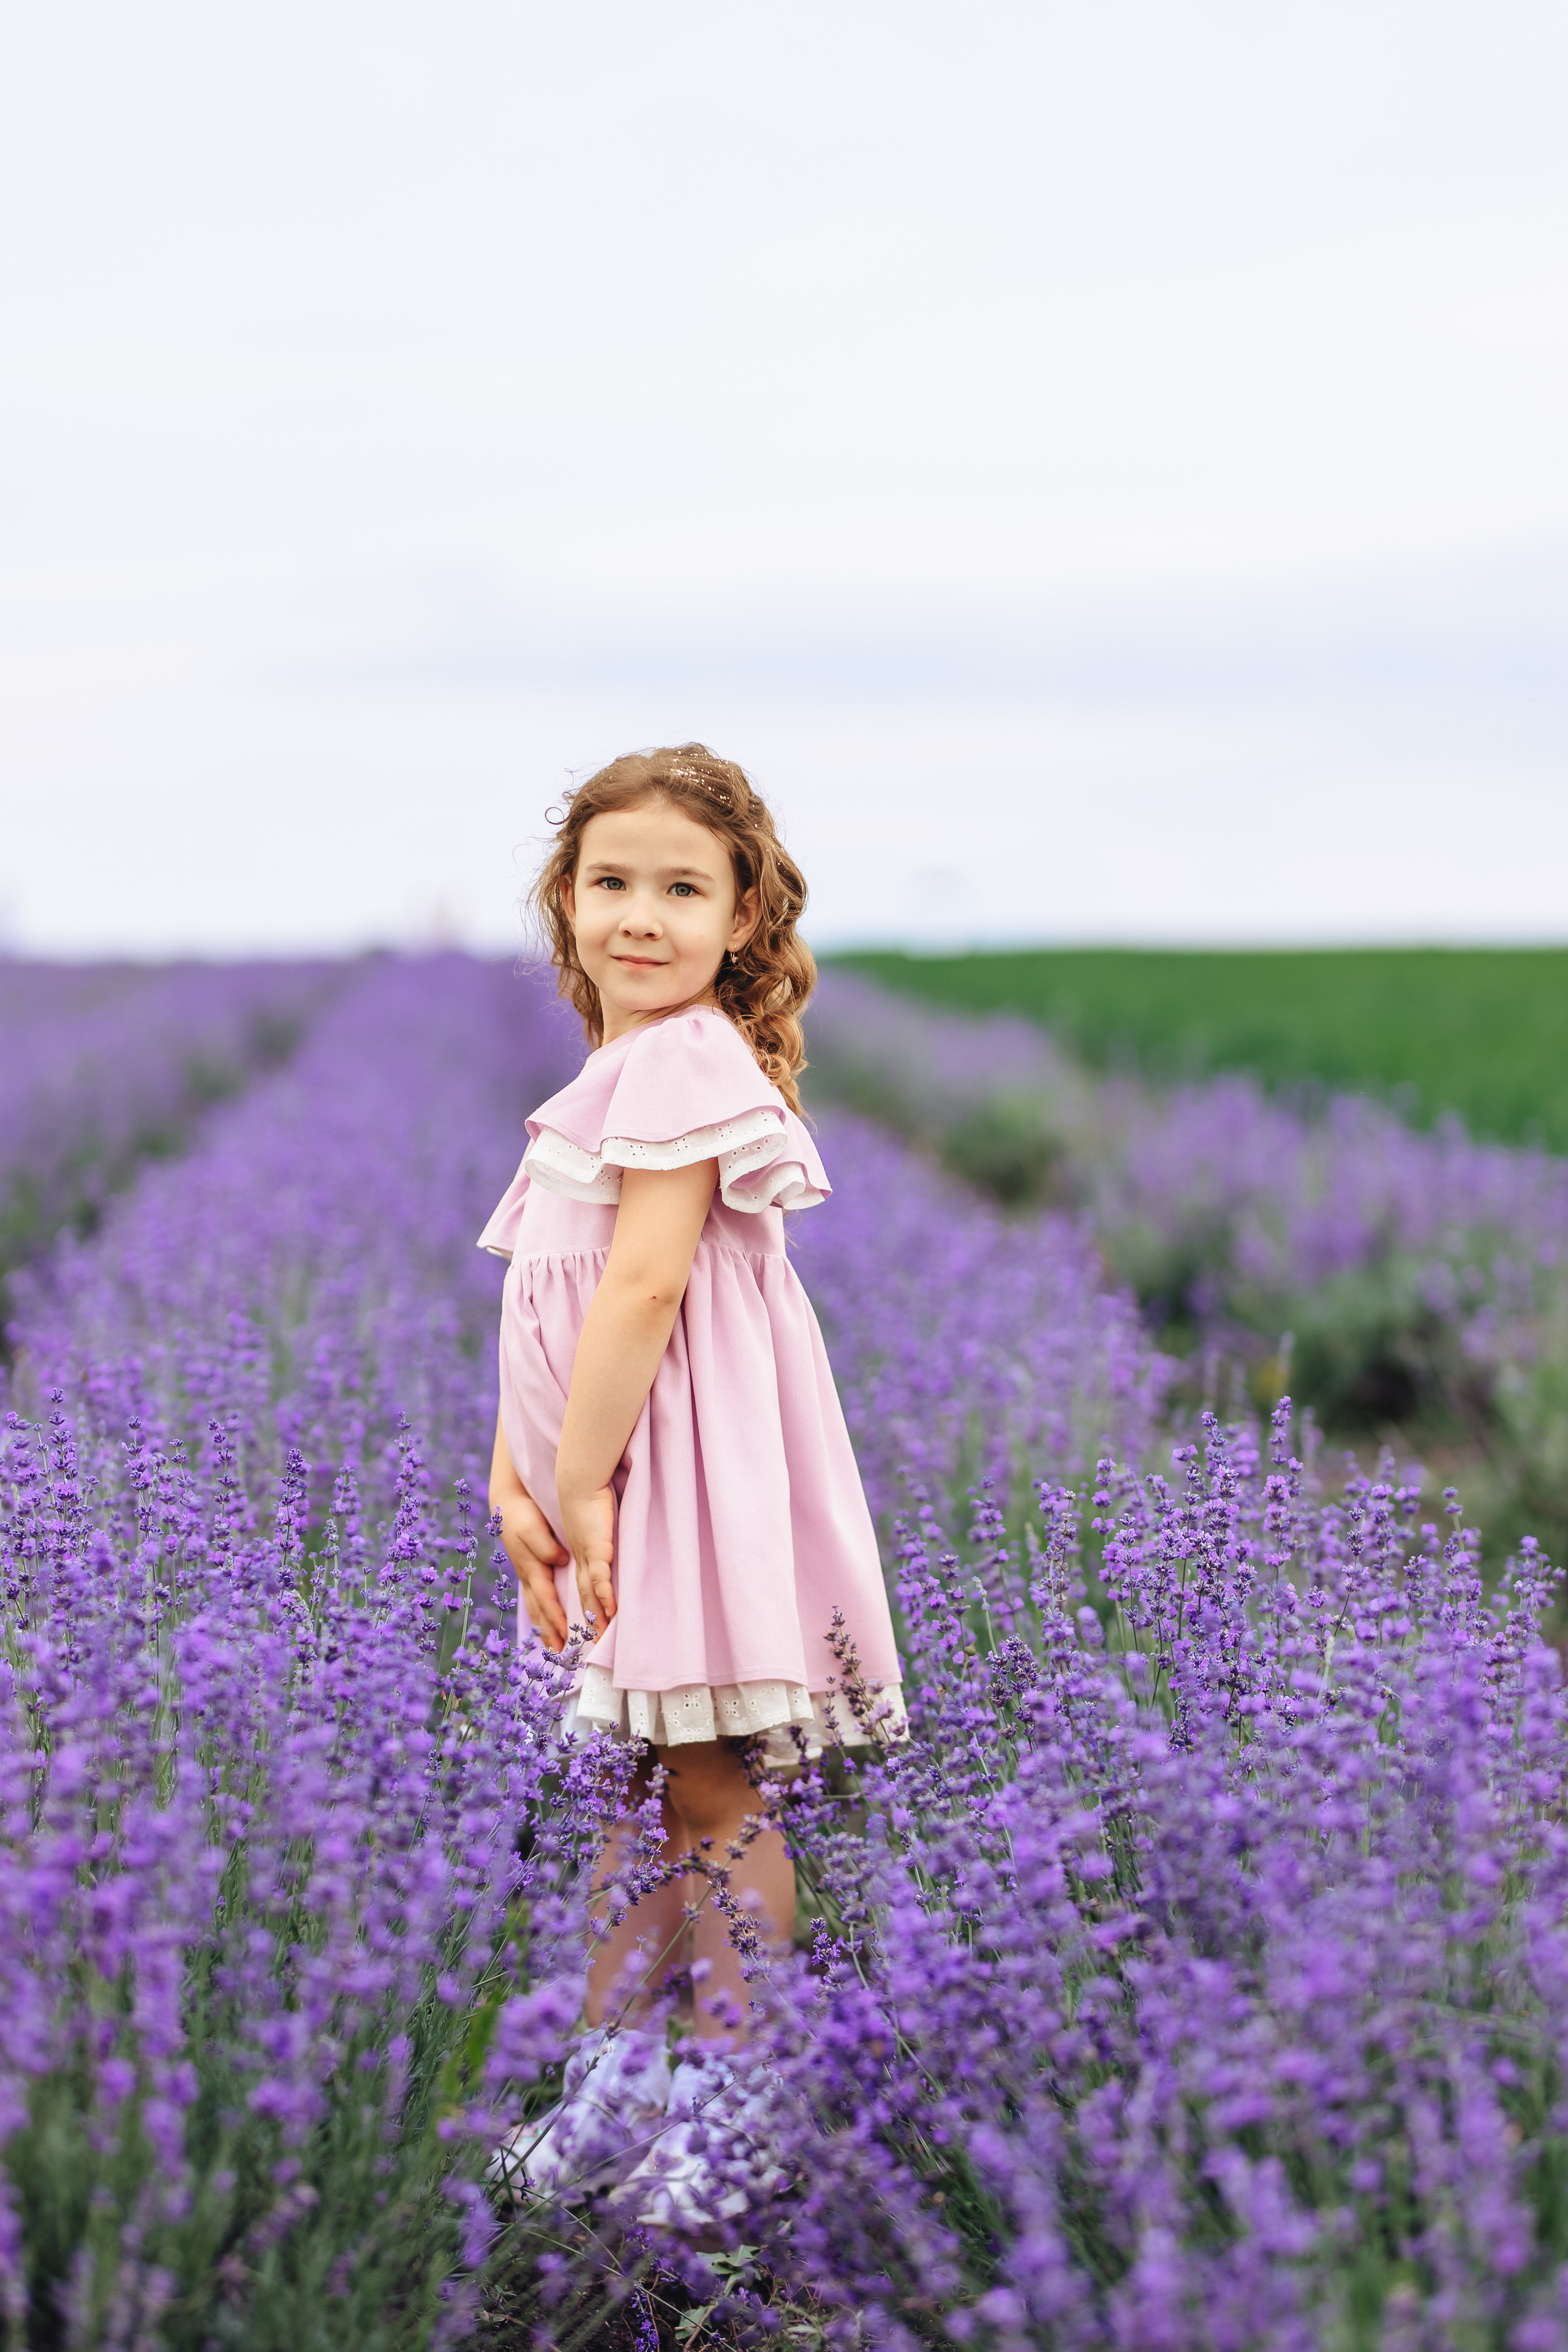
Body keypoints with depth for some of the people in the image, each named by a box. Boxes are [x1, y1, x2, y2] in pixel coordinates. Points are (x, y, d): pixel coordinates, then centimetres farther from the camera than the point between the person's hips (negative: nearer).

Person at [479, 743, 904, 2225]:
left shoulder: (683, 1059, -14)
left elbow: (645, 1283, -21)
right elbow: (544, 1302, 12)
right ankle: (613, 2082, 26)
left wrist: (581, 1483, -19)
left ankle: (735, 2106, 10)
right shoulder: (612, 1074, 17)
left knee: (711, 1791, -1)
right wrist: (515, 1482, 1)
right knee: (624, 1785, 16)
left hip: (681, 1470, -10)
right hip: (594, 1481, 10)